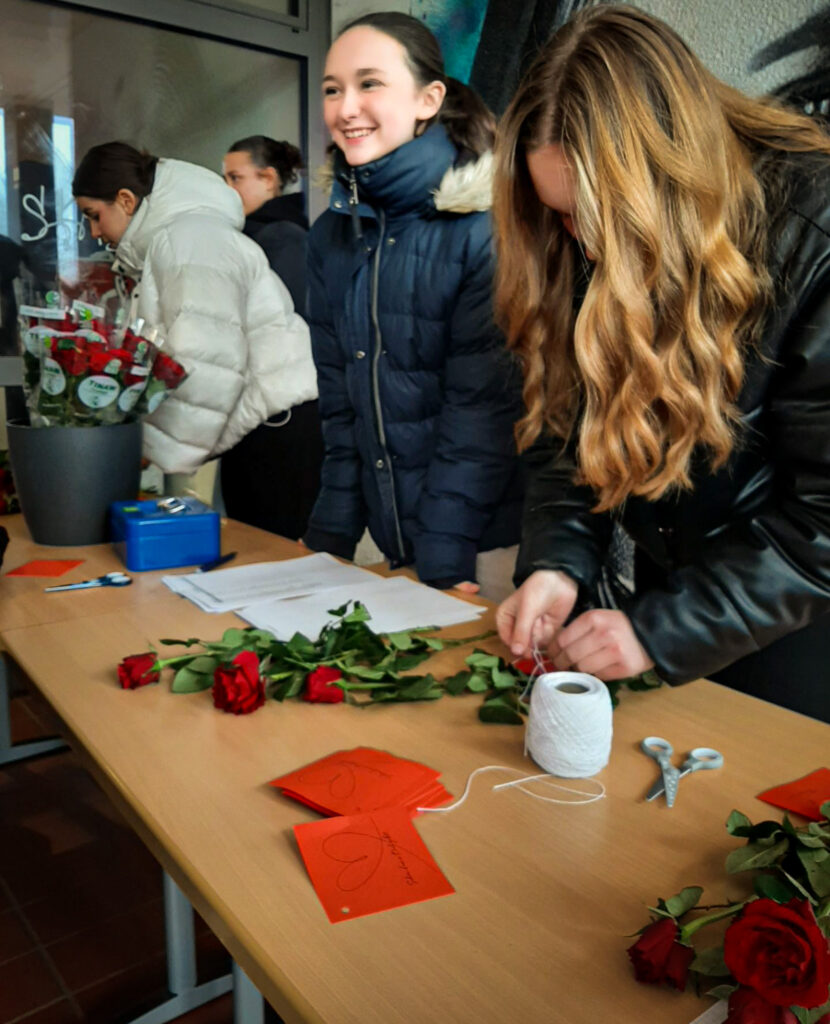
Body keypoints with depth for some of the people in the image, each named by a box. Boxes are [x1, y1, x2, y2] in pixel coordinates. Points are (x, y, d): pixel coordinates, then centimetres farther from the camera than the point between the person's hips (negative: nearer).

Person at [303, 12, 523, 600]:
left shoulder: (487, 221, -13)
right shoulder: (331, 235, 5)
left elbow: (484, 401, -15)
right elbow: (339, 403, 7)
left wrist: (443, 558, -17)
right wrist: (330, 537, 2)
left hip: (487, 546, -5)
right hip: (390, 541, 5)